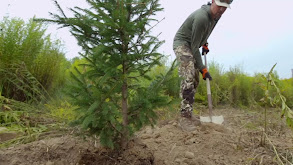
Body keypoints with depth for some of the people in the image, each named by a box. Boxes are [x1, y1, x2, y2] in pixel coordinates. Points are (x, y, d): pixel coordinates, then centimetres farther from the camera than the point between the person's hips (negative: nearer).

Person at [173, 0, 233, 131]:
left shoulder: (216, 15, -1)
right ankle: (184, 117, -20)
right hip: (181, 43, -9)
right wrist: (202, 69, -21)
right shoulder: (202, 17, -29)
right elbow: (194, 47, -25)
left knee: (195, 80, 3)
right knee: (188, 79, -24)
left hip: (192, 46, 10)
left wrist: (204, 43, 13)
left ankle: (188, 115, 10)